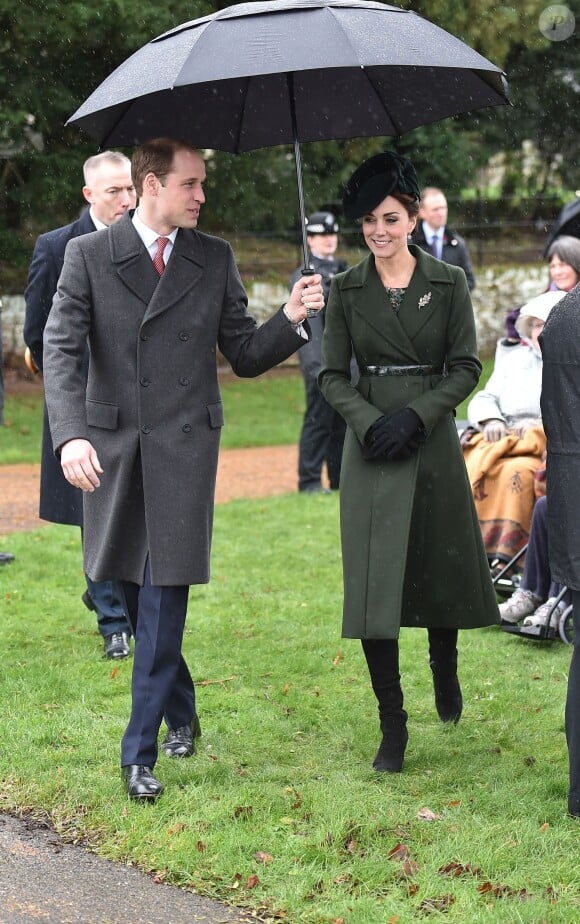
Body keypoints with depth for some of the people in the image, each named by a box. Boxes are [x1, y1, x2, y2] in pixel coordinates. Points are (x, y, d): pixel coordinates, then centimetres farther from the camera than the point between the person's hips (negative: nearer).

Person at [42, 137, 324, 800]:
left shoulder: (214, 260, 7)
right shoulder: (88, 256, 0)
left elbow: (244, 355, 9)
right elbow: (61, 349, -8)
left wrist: (291, 319, -11)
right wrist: (70, 435, -23)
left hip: (184, 448, 0)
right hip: (111, 448, 1)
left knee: (164, 598, -7)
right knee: (135, 596, 11)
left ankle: (140, 753, -3)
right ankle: (180, 712, 34)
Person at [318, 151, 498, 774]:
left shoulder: (447, 283, 1)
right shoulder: (347, 289, 3)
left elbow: (467, 367, -1)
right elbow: (332, 375, 2)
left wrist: (416, 414, -15)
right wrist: (370, 421, -15)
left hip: (433, 442, 0)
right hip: (371, 450, 0)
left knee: (442, 568, 11)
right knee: (374, 578, -6)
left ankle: (445, 670, 42)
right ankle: (392, 724, 2)